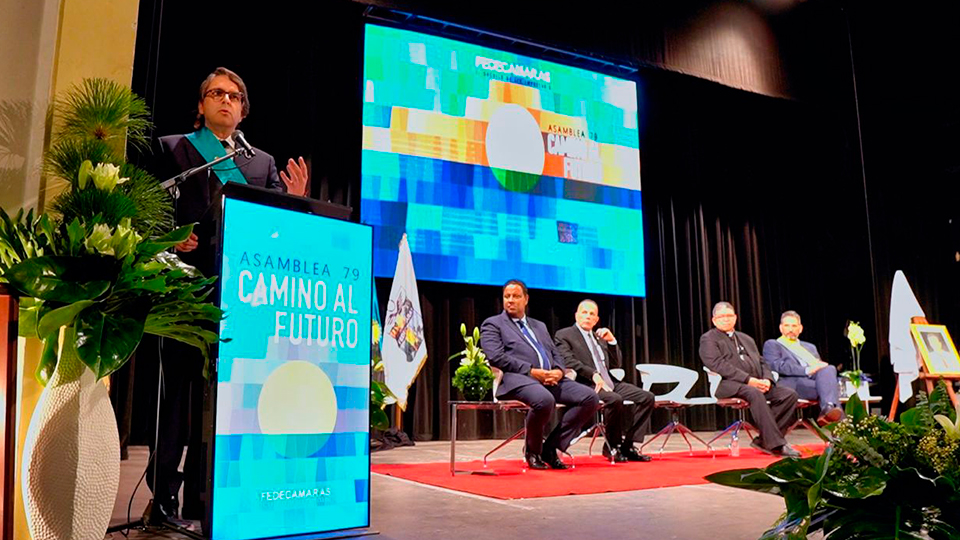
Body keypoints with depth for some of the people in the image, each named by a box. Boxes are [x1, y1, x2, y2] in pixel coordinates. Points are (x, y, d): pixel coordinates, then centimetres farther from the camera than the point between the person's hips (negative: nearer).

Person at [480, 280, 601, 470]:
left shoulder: (539, 326, 29)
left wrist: (558, 371, -1)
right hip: (517, 378, -6)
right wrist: (531, 371, -14)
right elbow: (496, 357, -6)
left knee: (590, 397, -15)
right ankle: (532, 450, -8)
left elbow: (556, 355, 24)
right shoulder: (493, 324, 10)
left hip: (550, 379, 7)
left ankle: (551, 447, -7)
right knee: (545, 400, -38)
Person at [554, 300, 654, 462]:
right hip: (585, 385, -7)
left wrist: (611, 341, 9)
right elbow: (568, 361, -12)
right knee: (615, 399, -33)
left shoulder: (599, 337, 26)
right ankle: (612, 447, -13)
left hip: (609, 382, 8)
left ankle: (626, 445, -8)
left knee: (646, 397, -9)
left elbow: (616, 364, 24)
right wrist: (593, 374, -24)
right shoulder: (564, 335, 5)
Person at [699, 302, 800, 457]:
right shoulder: (708, 339, 7)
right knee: (754, 393, -37)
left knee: (790, 394, -14)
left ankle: (764, 440, -15)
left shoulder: (746, 339, 30)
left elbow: (761, 362, 23)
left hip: (756, 384, 7)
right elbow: (718, 365, -9)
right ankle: (776, 444, -34)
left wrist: (767, 379, -2)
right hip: (729, 385, -7)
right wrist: (748, 379, -17)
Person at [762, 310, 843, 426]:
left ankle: (828, 409, -48)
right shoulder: (772, 345, 15)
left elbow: (821, 366, 26)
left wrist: (822, 367, -2)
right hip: (795, 384, -5)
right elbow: (778, 366, -4)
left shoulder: (810, 347, 35)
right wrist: (807, 370, -17)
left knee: (829, 369, -30)